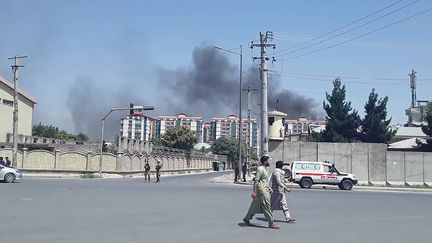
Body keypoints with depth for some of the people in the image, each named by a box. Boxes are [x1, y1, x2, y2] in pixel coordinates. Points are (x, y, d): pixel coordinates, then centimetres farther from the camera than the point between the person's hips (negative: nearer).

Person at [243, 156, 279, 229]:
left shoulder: (263, 169, 16)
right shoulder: (260, 169, -16)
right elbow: (256, 181, -20)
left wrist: (268, 187, 24)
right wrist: (254, 192, -23)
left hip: (265, 190, 10)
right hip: (262, 191, -10)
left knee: (255, 206, 14)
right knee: (267, 207, -5)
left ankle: (247, 218, 23)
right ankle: (271, 223, 0)